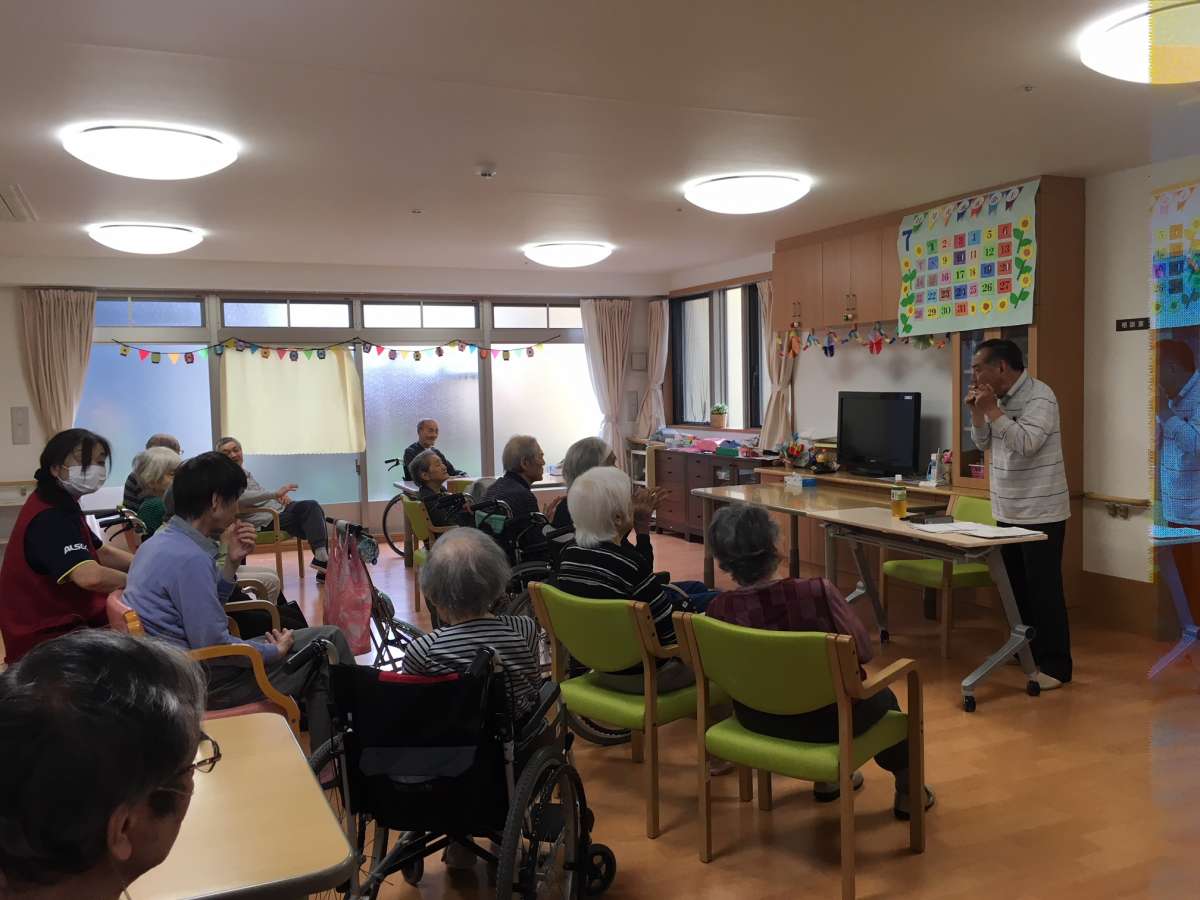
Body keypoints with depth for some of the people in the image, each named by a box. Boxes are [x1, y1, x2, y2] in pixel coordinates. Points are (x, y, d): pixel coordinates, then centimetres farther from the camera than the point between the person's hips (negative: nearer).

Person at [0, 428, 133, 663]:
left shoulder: (60, 508, 13)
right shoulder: (50, 518, -23)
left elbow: (103, 553, 18)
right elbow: (90, 577, -37)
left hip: (59, 623, 11)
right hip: (47, 641, -11)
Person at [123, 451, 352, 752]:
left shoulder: (163, 541, 8)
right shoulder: (189, 558, -24)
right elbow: (214, 646, -24)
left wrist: (232, 562, 3)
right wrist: (275, 650, -9)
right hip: (203, 680, -10)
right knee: (328, 641, -3)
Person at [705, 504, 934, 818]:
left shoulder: (718, 610, -20)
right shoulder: (816, 592, -31)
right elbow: (863, 649, -15)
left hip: (757, 719, 4)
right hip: (825, 721, -4)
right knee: (882, 697, 31)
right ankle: (907, 791, 48)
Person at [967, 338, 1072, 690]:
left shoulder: (1039, 396, -16)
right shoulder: (1002, 399, 10)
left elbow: (1026, 443, -27)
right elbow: (983, 443, 14)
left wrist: (991, 408, -23)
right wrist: (976, 411, -1)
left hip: (1041, 514, -8)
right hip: (1009, 512, 9)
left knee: (1043, 590, -4)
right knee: (1016, 587, 17)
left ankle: (1055, 665, 4)